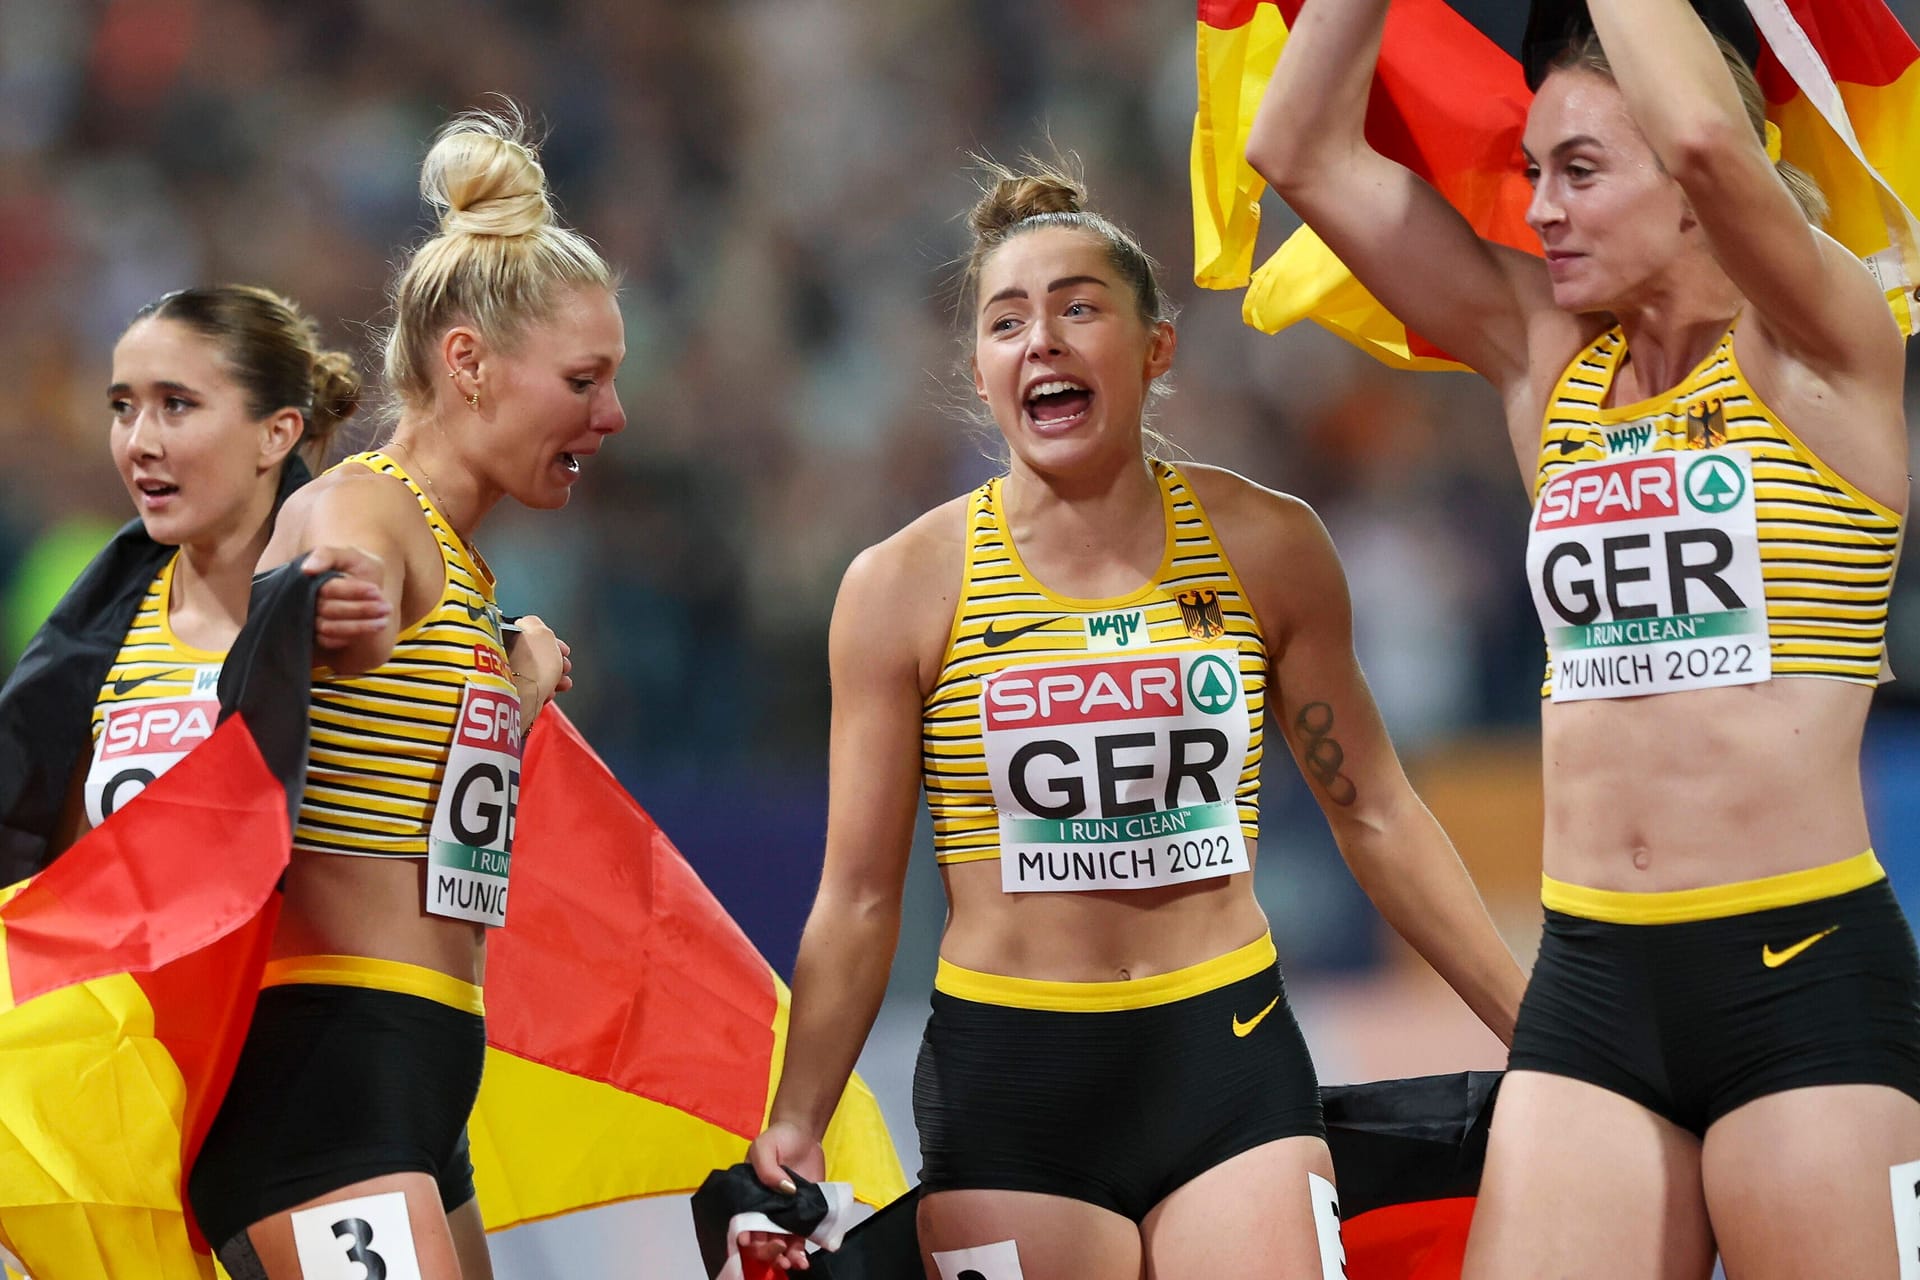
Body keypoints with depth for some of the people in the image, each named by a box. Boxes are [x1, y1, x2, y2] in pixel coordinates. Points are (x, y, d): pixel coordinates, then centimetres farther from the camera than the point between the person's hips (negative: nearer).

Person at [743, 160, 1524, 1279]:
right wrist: (794, 1128, -7)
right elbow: (860, 897, 0)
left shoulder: (1264, 547, 1)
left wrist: (1542, 1036, 9)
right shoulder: (906, 588, -3)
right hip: (1007, 1083, -1)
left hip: (1232, 1068, 1)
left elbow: (1375, 815, 10)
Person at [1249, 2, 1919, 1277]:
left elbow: (1705, 136, -22)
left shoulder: (1817, 353, -3)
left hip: (1806, 975, -5)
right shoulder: (1549, 361, 12)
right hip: (1591, 980, 5)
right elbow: (1304, 151, 11)